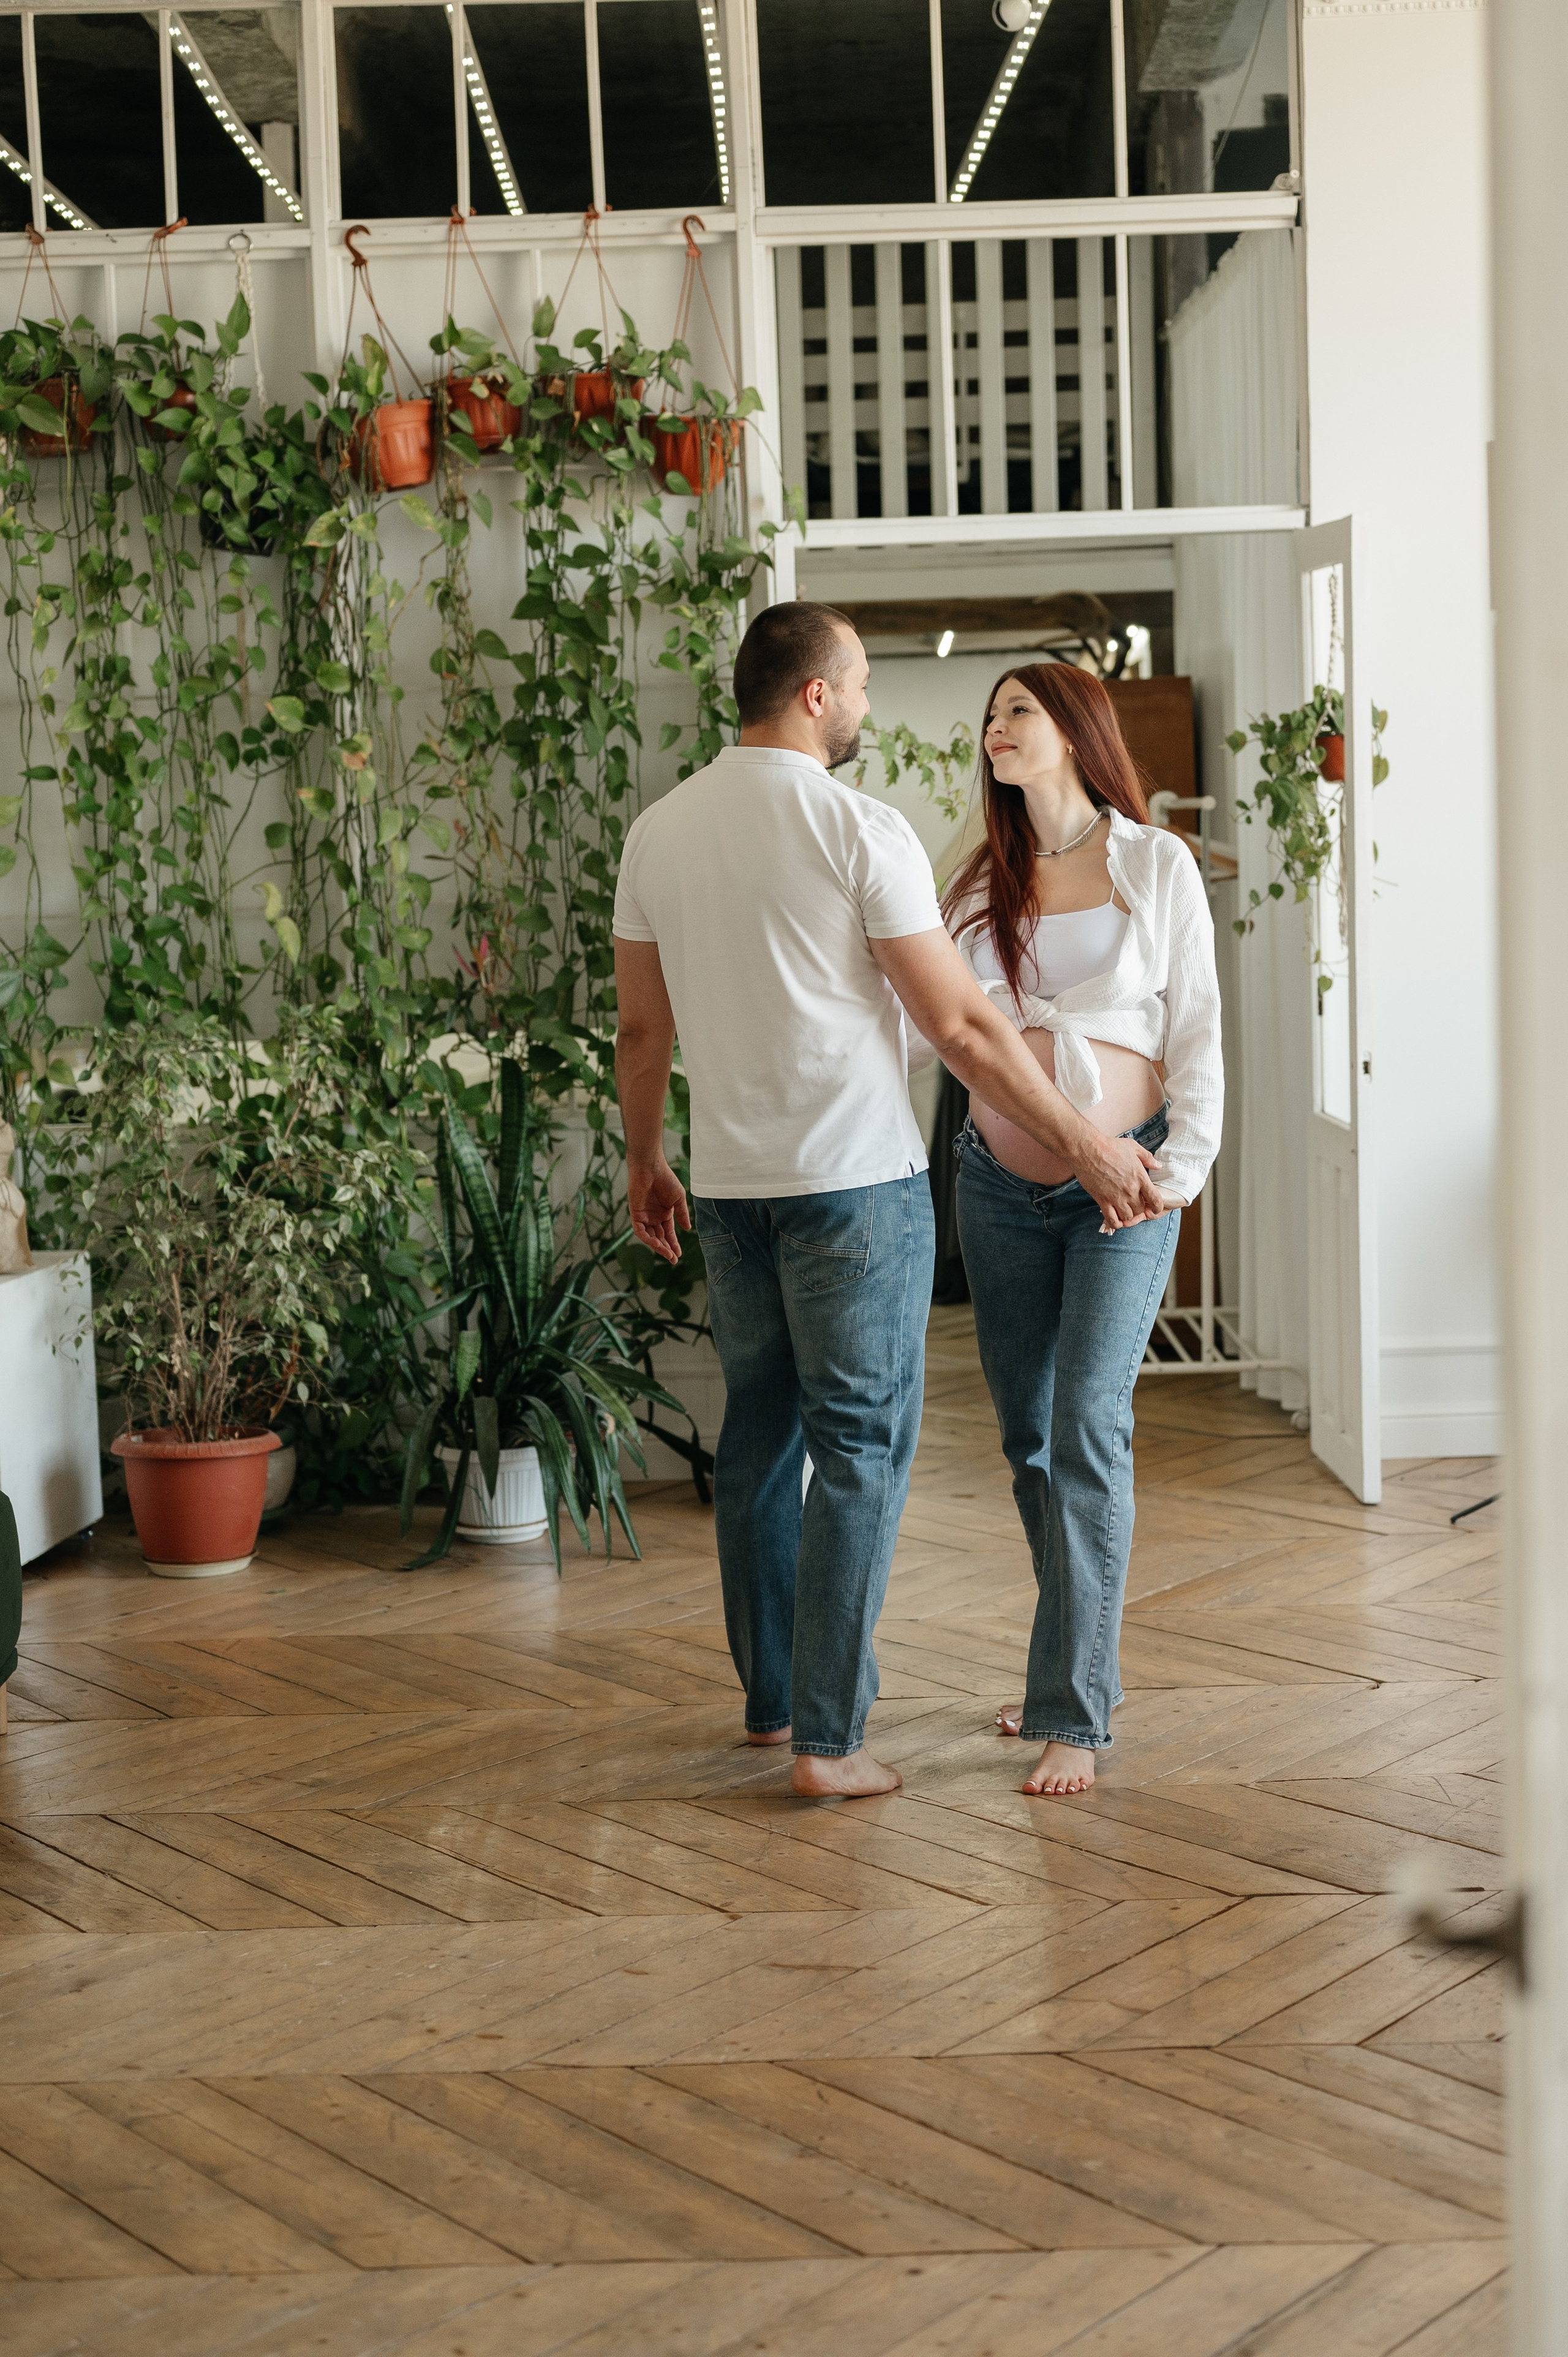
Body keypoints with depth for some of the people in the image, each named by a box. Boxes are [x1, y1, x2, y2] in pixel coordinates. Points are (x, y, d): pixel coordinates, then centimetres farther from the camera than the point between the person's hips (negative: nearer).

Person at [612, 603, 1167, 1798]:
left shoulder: (659, 831, 5)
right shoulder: (860, 828, -12)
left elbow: (642, 1029, 11)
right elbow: (962, 1027, -13)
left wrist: (645, 1162, 25)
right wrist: (1092, 1148, -6)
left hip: (730, 1184, 6)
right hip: (857, 1178, -6)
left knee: (759, 1435, 16)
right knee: (860, 1448, 0)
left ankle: (770, 1698, 27)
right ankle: (829, 1737, 1)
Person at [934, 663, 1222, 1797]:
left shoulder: (1156, 865, 2)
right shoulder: (981, 884, 11)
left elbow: (1195, 1026, -1)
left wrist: (1182, 1164, -10)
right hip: (1000, 1180, 4)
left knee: (1088, 1429, -11)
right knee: (1028, 1433, 9)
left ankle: (1074, 1715, -8)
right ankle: (1080, 1664, 26)